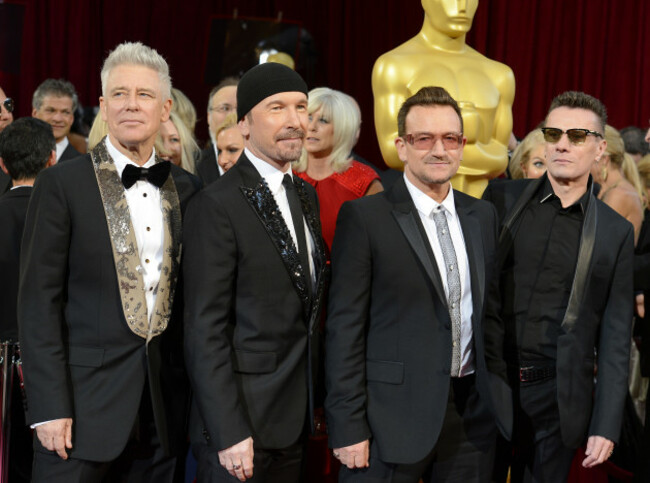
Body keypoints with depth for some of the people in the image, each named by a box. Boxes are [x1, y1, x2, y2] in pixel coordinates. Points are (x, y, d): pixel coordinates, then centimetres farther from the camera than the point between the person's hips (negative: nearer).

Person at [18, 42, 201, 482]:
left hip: (162, 410, 4)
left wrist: (197, 396, 7)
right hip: (83, 405, -4)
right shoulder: (61, 184, -4)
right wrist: (49, 408, -11)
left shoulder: (186, 189, 8)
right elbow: (39, 302, -7)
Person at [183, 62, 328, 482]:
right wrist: (229, 433, -19)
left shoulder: (306, 195, 11)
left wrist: (311, 406, 11)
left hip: (296, 422, 7)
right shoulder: (218, 205, -13)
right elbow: (205, 331, -15)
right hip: (241, 423, -7)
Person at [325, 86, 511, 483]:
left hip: (474, 415, 5)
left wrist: (502, 397, 9)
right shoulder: (364, 217, -7)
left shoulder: (483, 216, 10)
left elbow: (492, 312, 15)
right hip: (392, 419, -5)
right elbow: (346, 327, -9)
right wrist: (348, 427, -12)